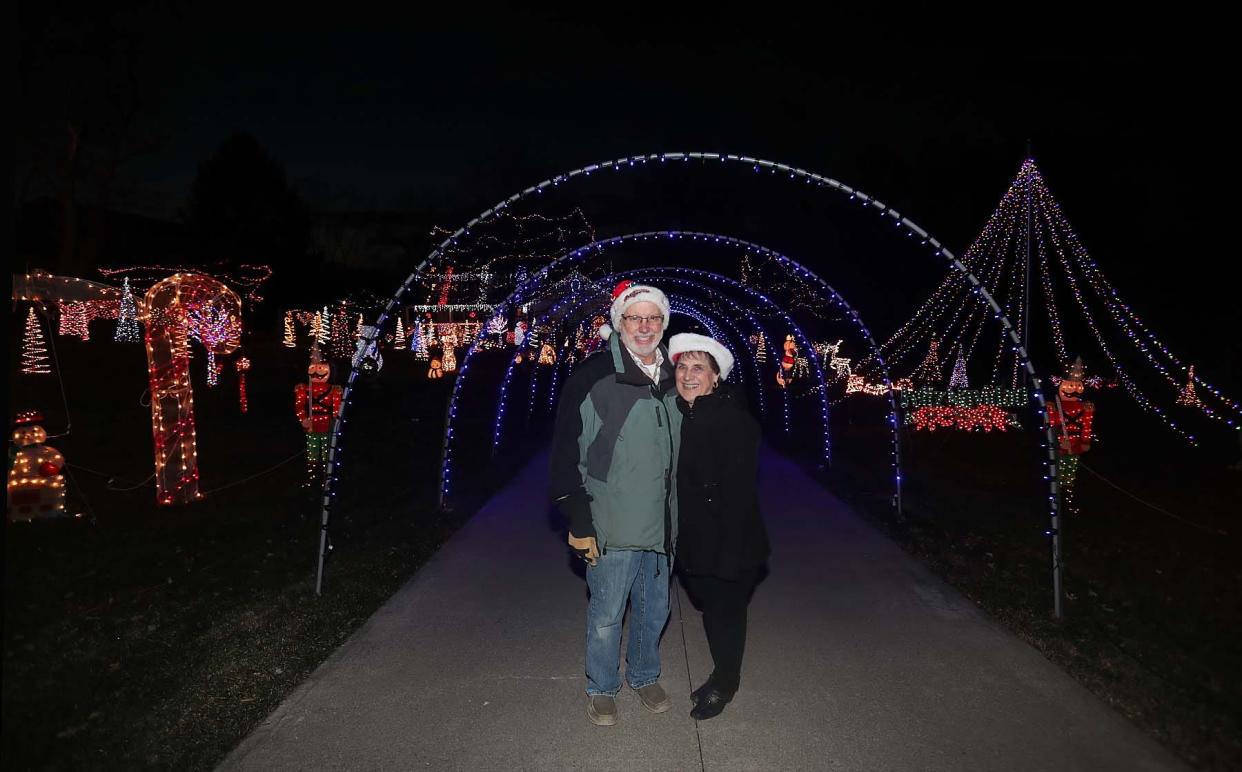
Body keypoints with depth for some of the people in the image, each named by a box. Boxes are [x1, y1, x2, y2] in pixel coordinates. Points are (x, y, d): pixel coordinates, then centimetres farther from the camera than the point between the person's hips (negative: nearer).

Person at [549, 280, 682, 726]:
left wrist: (682, 515, 16)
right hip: (612, 527, -5)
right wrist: (579, 523, -15)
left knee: (654, 610, 19)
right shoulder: (594, 377, -12)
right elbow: (567, 454, -13)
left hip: (663, 525, 5)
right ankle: (601, 689, 31)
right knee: (606, 614, 9)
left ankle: (644, 676, 42)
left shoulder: (673, 380, 7)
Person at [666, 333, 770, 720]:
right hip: (694, 542, 7)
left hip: (728, 544, -6)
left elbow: (740, 493, -21)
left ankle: (724, 685, 34)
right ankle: (722, 677, 42)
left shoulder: (736, 421, -20)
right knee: (711, 609, 21)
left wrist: (730, 554, -22)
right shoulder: (676, 416, 2)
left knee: (726, 613, 11)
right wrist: (677, 539, 7)